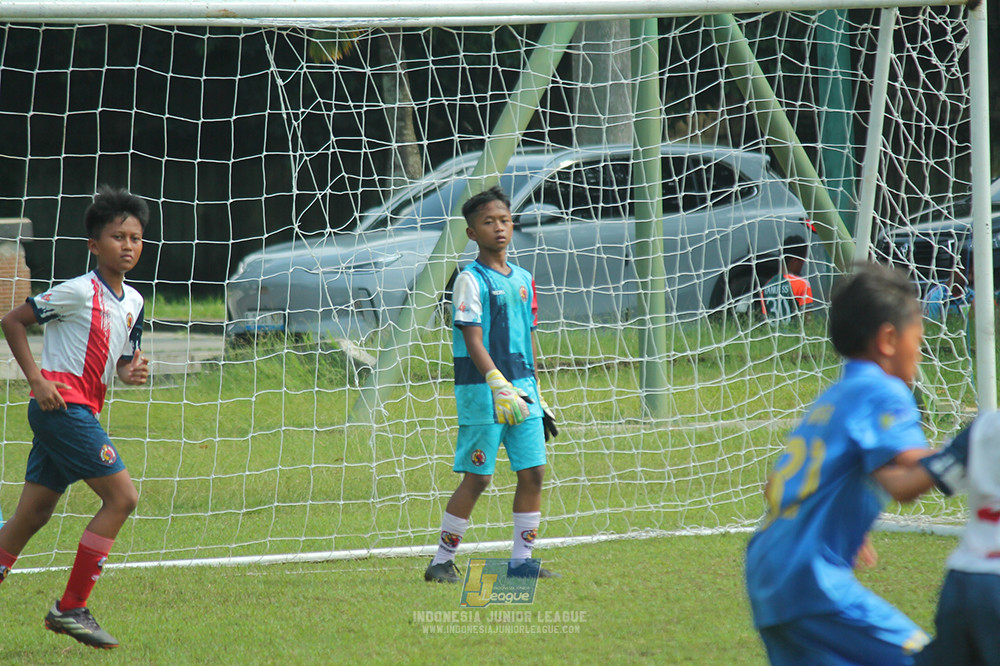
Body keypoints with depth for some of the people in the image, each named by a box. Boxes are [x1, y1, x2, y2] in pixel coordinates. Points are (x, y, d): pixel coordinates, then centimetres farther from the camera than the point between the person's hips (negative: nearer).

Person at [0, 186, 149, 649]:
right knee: (122, 496, -11)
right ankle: (71, 608, -7)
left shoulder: (133, 302, 14)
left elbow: (122, 359, 25)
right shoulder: (80, 291, -10)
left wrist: (131, 372, 0)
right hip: (60, 402, -9)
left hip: (81, 410, 9)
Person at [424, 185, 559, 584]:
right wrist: (499, 386, -27)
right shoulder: (471, 280, -7)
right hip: (481, 391, -7)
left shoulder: (523, 280, 15)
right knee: (477, 477, -6)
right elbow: (473, 341, -15)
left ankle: (522, 560, 10)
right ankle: (441, 562, 4)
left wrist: (537, 398, 19)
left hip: (521, 390, 7)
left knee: (533, 471, 1)